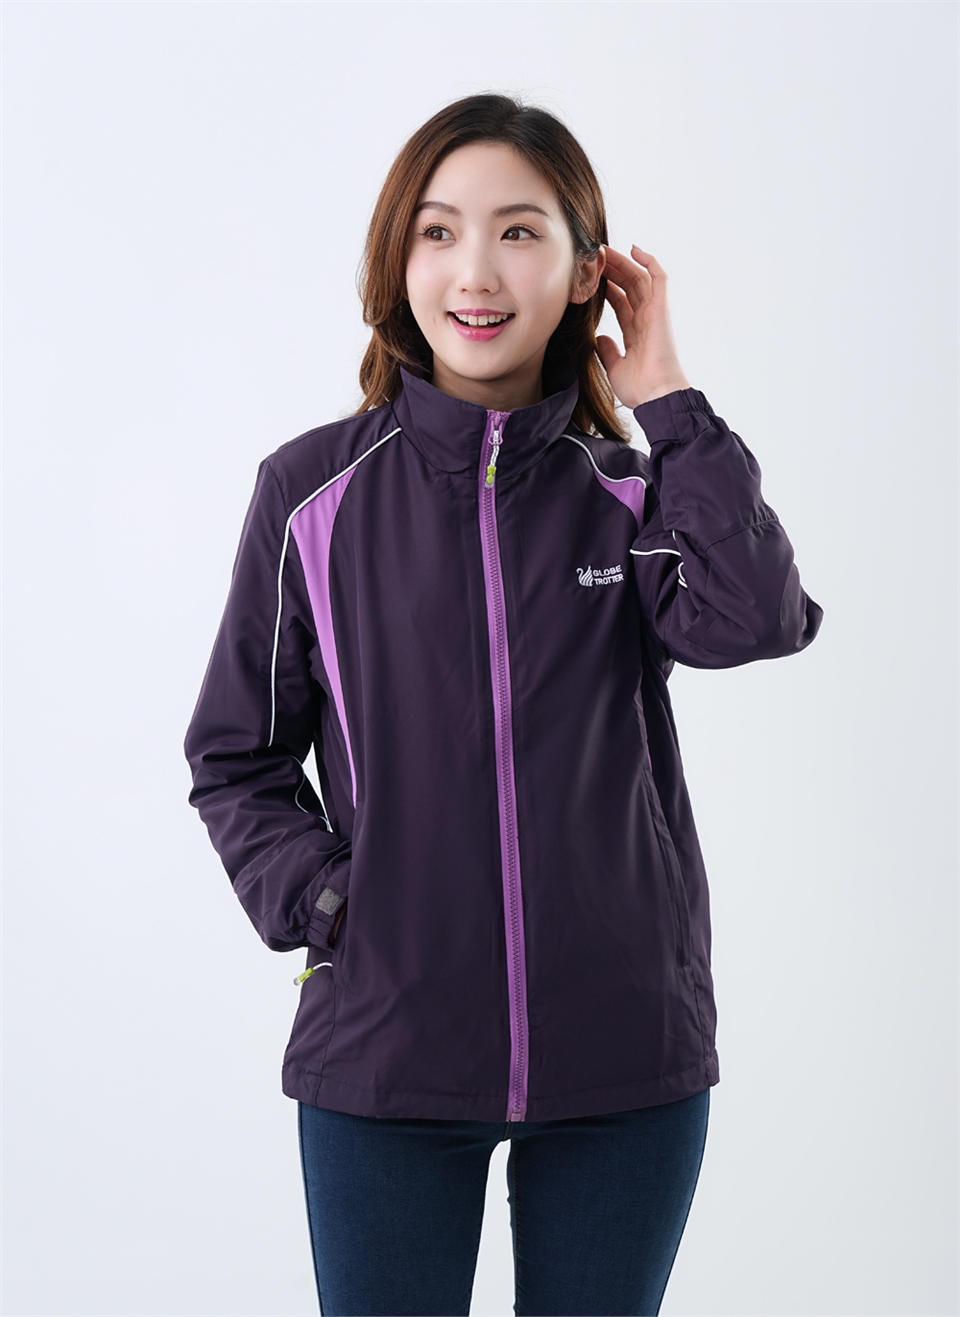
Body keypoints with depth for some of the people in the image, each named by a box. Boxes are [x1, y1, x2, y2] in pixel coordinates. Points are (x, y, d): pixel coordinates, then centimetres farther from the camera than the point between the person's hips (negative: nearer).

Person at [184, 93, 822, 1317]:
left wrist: (668, 399, -12)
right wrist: (322, 906, -11)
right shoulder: (315, 492, -1)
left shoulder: (632, 493, 2)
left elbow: (752, 618, -18)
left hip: (624, 1054, 1)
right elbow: (236, 759, 4)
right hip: (382, 1046, -1)